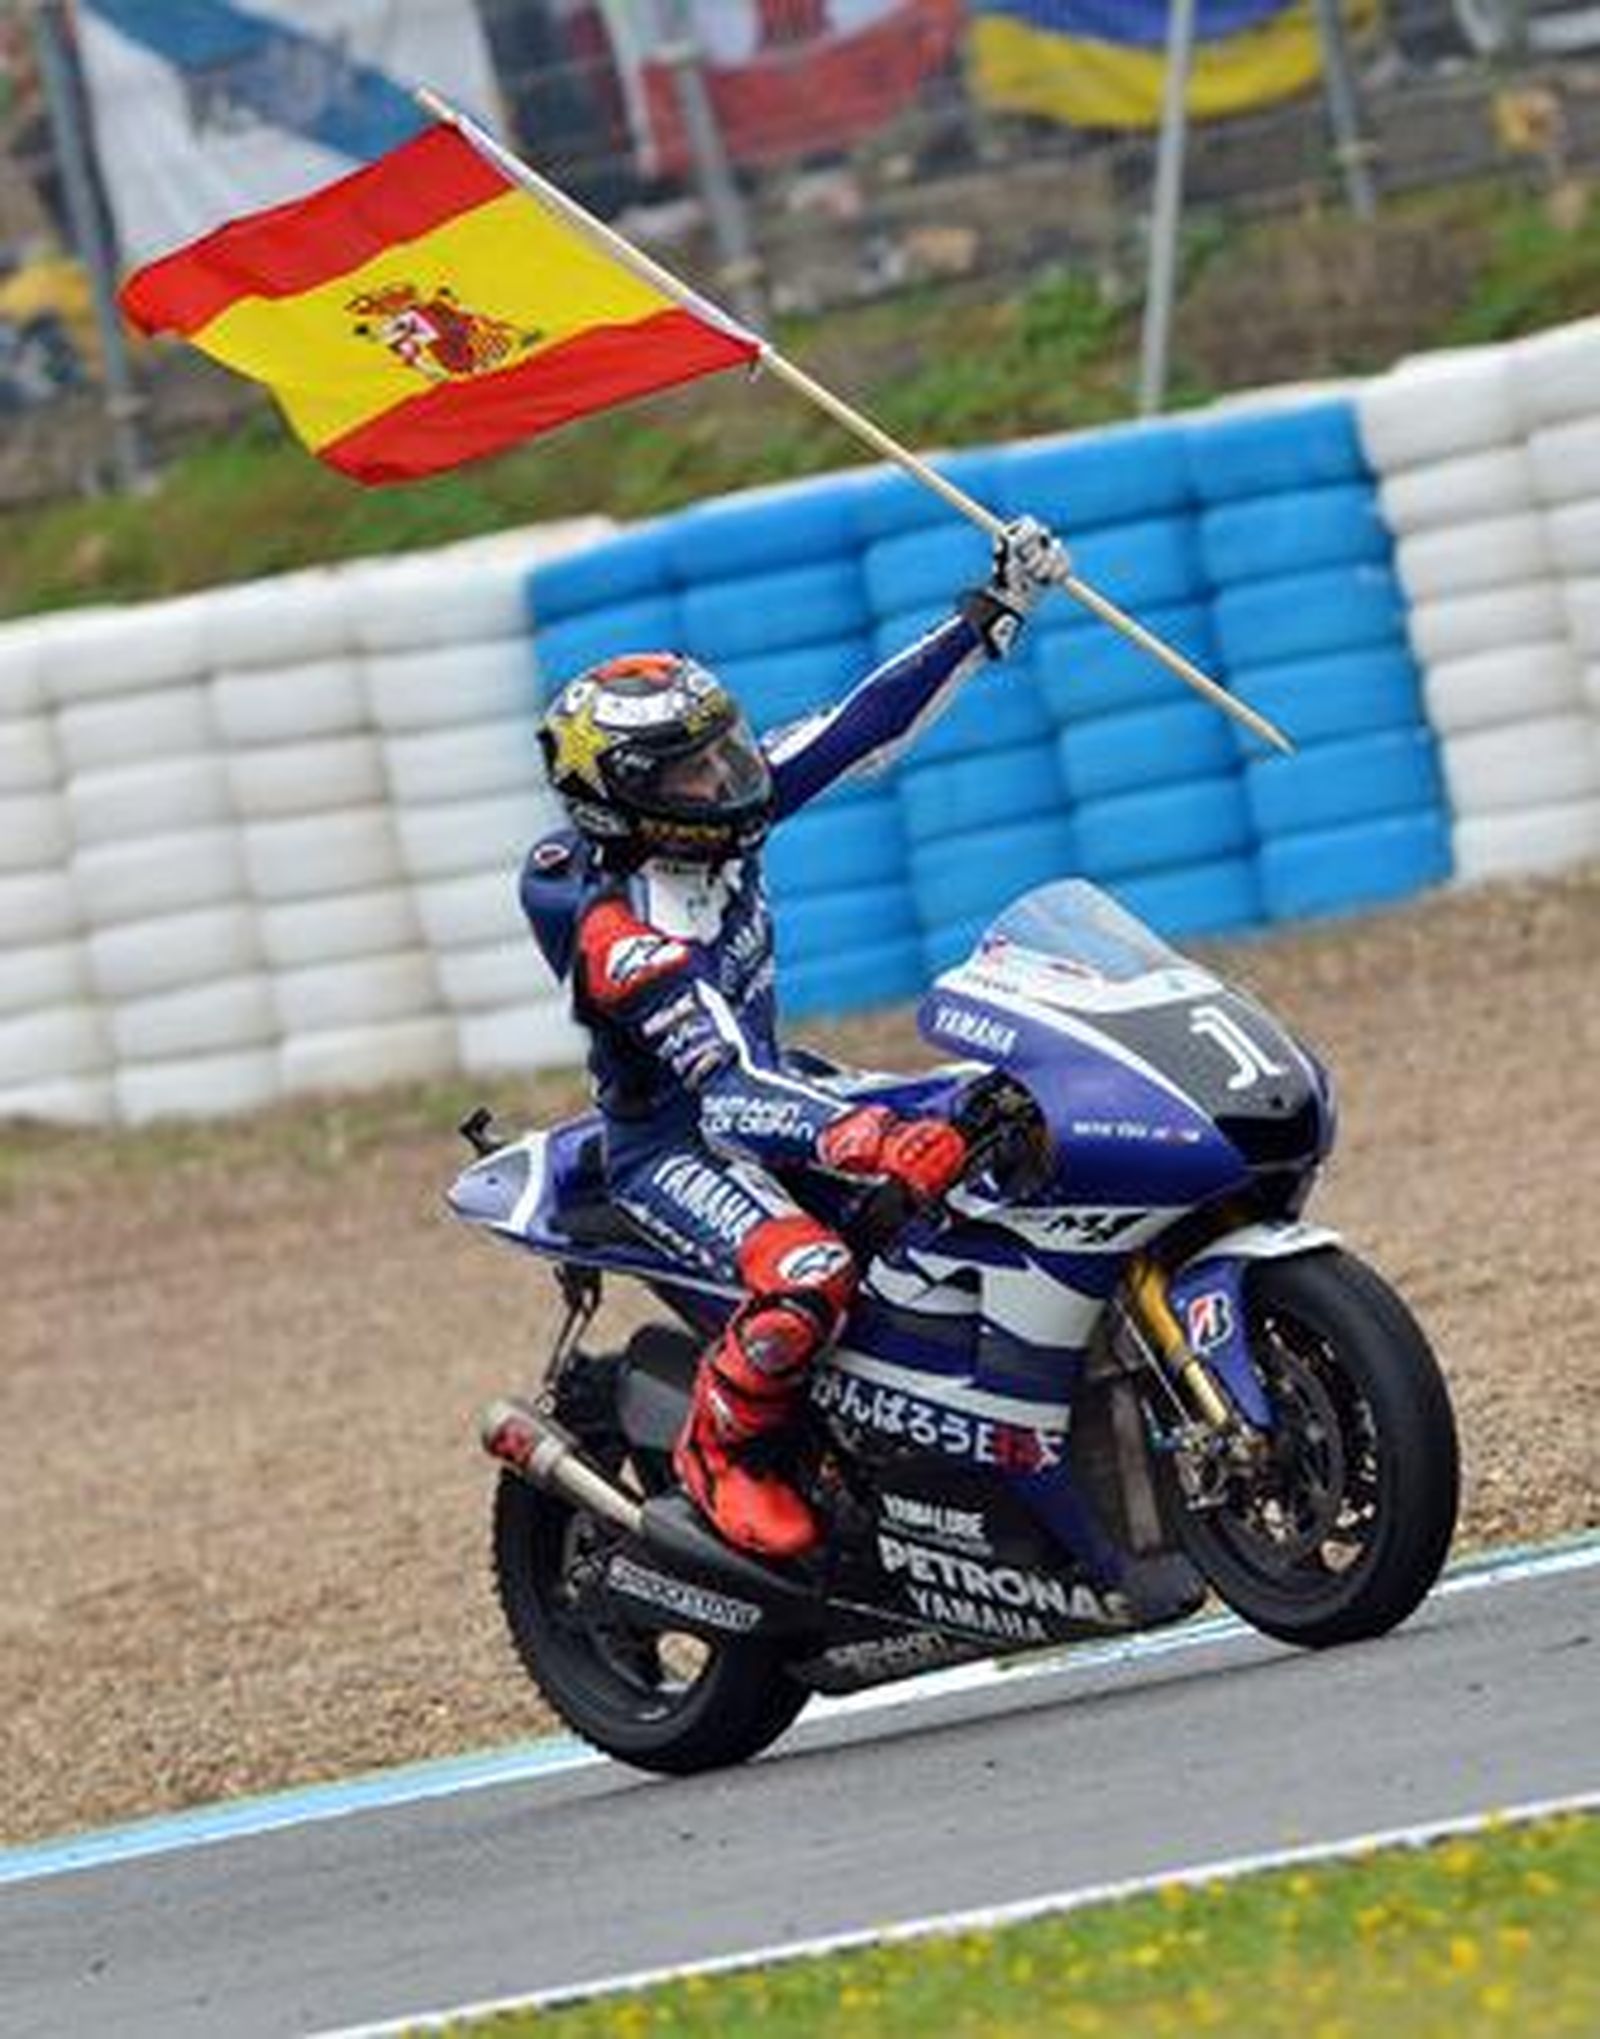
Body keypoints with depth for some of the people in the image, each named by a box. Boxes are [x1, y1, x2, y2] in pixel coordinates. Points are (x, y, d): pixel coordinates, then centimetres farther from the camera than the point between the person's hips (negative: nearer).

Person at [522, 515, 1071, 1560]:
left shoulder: (716, 815, -8)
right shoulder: (618, 933, -31)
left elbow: (864, 727, -1)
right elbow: (730, 1086, -39)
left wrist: (991, 616, -4)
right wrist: (873, 1142, -53)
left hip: (764, 1090, 9)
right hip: (671, 1147, -9)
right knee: (807, 1275, -36)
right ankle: (725, 1453, -8)